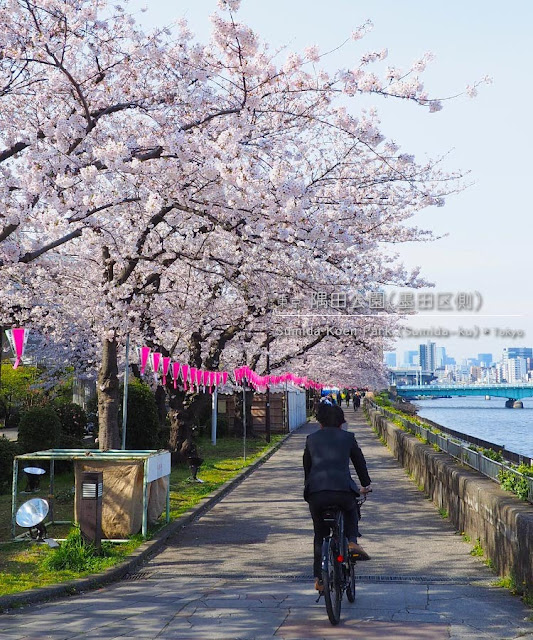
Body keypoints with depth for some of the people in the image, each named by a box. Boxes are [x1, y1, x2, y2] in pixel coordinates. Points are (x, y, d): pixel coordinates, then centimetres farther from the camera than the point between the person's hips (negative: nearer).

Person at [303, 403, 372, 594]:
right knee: (351, 511, 34)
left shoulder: (311, 439, 21)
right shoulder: (347, 438, 18)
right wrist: (366, 485, 42)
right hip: (342, 489, -1)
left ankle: (319, 578, 19)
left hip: (315, 491, 1)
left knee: (320, 534, 20)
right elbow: (360, 462, 27)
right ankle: (352, 541, 9)